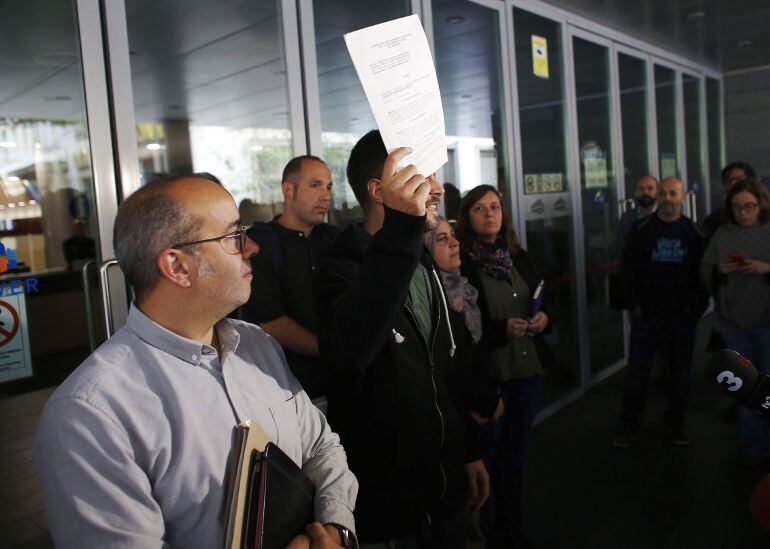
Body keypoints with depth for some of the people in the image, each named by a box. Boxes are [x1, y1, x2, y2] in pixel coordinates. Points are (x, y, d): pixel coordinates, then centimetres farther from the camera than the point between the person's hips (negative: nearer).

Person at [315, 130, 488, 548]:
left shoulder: (423, 265, 7)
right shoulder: (344, 267, -20)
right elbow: (349, 349, -43)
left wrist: (467, 450, 17)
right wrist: (399, 231, -51)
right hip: (384, 498, -7)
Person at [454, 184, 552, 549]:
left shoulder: (518, 256, 9)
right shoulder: (459, 262, -12)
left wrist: (545, 317, -4)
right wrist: (503, 330, -23)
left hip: (529, 370, 6)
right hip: (487, 375, -6)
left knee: (516, 454, 19)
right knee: (486, 457, 8)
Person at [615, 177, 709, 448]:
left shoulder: (694, 233, 4)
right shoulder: (641, 229, 1)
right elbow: (629, 270, 0)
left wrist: (696, 308, -3)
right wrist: (635, 305, -6)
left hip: (682, 315, 1)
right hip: (647, 314, -1)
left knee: (680, 372, 11)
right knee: (637, 370, 1)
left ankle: (676, 422, 26)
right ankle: (630, 425, 13)